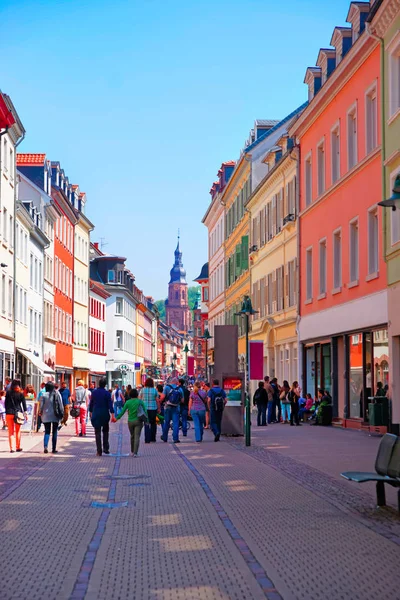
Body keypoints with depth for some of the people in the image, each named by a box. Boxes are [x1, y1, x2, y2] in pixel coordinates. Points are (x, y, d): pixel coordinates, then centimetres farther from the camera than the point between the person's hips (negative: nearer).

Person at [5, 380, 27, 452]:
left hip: (9, 414, 1)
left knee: (10, 432, 5)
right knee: (18, 431, 13)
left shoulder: (8, 393, 0)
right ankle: (18, 447, 17)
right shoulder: (20, 393, -4)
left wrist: (6, 412, 11)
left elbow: (6, 403, 3)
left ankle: (11, 448, -1)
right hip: (18, 413, -1)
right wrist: (25, 413, 3)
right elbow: (24, 404, -3)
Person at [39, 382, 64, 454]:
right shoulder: (57, 394, -4)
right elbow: (61, 404, -2)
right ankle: (54, 448, 9)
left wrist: (40, 412, 14)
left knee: (47, 432, 7)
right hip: (55, 415, 0)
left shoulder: (44, 395, -7)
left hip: (46, 416, 0)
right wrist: (61, 413, 6)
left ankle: (45, 446, -13)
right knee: (54, 432, 9)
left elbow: (41, 405, -3)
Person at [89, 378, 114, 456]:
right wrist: (112, 415, -10)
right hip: (105, 414, -1)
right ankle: (106, 448, 12)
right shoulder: (107, 393, -8)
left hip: (96, 415, 1)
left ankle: (99, 451, -2)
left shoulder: (94, 392, 0)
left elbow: (91, 403, 8)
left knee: (97, 433, 2)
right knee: (105, 431, 18)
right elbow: (110, 404, -11)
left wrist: (90, 412, 20)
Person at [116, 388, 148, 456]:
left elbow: (122, 411, 0)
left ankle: (132, 451, 28)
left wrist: (117, 418, 12)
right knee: (137, 437, -5)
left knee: (132, 436, 19)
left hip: (130, 421, 2)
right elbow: (145, 411, -3)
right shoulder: (140, 401, -3)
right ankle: (135, 452, -15)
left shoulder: (128, 402, -1)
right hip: (138, 421, -2)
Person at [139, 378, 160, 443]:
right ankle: (153, 438, 18)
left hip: (145, 408, 0)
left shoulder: (142, 390, -1)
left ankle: (147, 439, -3)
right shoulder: (155, 390, -2)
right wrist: (159, 408, 8)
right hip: (153, 409, 0)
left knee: (146, 424, 2)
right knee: (153, 423, 15)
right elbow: (157, 401, -1)